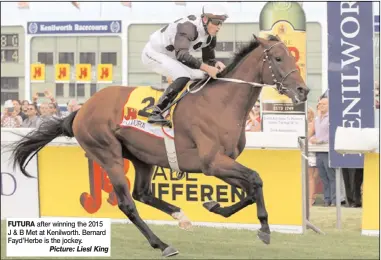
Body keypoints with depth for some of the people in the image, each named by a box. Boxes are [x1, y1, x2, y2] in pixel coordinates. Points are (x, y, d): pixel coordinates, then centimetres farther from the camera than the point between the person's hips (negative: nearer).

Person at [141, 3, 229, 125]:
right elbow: (181, 55, -44)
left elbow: (208, 59, 6)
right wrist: (207, 68, -49)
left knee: (201, 76, 2)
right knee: (184, 77, -28)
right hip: (153, 53, -9)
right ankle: (156, 114, -26)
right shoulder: (189, 26, -33)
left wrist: (217, 64, -18)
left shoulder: (210, 37, -6)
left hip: (171, 57, 9)